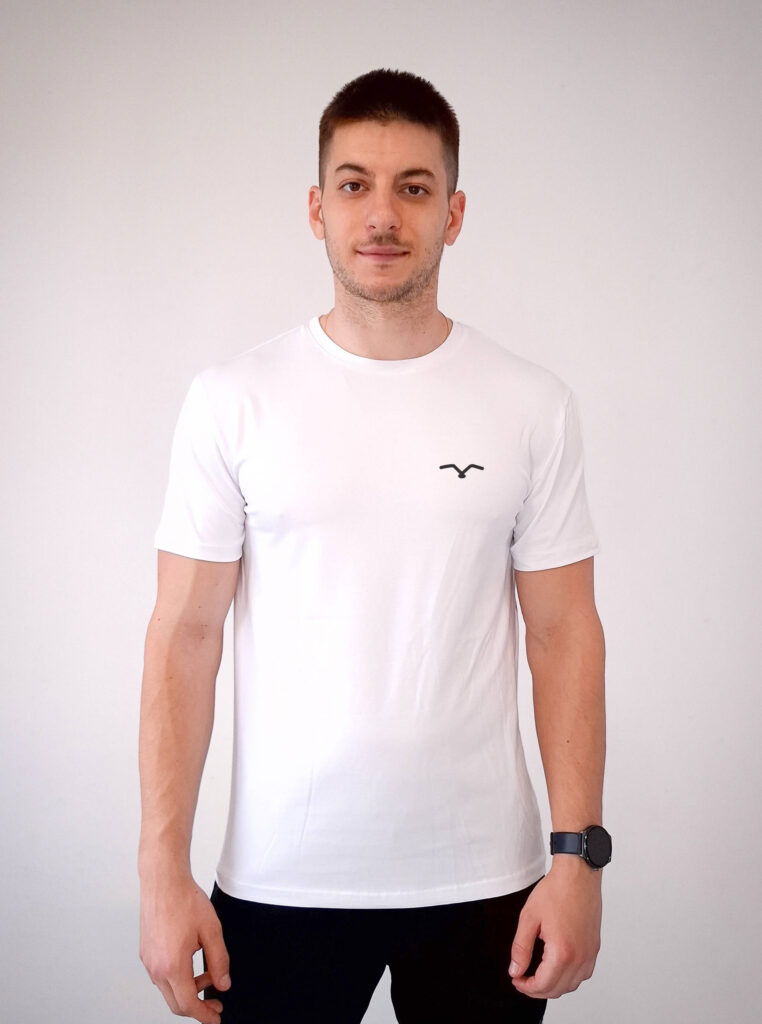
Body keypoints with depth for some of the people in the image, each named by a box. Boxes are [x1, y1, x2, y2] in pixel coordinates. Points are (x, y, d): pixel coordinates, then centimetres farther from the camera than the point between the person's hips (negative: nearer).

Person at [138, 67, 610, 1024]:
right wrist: (163, 870, -6)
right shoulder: (233, 399, -3)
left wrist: (579, 855, -4)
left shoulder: (533, 405, 0)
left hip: (484, 877, 1)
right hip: (279, 876, 0)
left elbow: (564, 632, 1)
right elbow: (185, 635, -3)